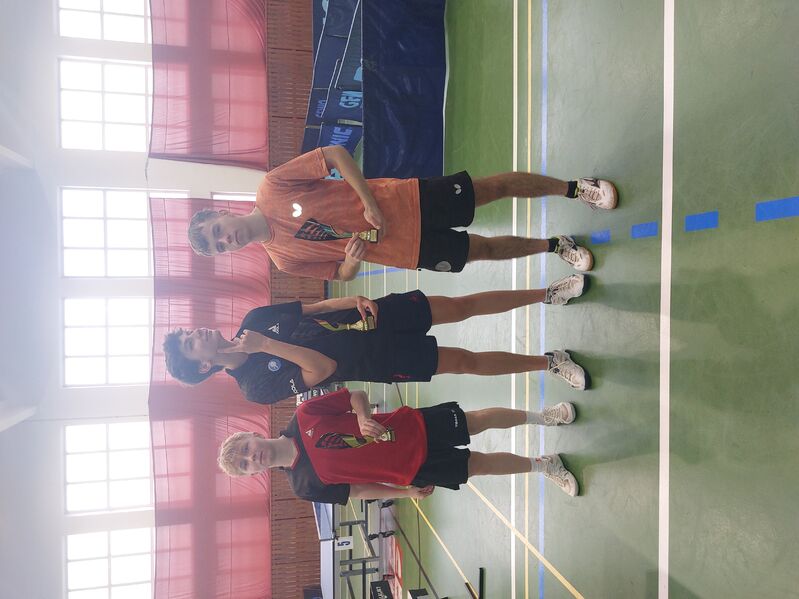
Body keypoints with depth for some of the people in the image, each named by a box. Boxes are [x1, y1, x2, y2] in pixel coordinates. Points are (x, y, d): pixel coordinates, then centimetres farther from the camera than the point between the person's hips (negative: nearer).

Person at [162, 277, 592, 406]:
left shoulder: (254, 321, 2)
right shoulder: (258, 386, -13)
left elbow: (320, 306, 4)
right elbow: (324, 368, -23)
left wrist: (357, 301, -14)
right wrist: (268, 347, -30)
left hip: (371, 316, 4)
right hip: (379, 360, -4)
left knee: (463, 305, -5)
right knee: (467, 361, -8)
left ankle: (550, 293, 11)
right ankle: (549, 362, 12)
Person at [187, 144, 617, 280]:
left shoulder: (271, 189, -11)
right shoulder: (284, 259, -1)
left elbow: (334, 153, -9)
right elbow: (342, 275, 6)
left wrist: (371, 203, -18)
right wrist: (351, 260, -18)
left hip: (407, 201, -1)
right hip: (412, 249, 2)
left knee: (495, 187, 0)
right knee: (487, 250, 3)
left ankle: (576, 187, 22)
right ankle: (554, 245, 29)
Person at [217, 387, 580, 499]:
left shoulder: (304, 416, -11)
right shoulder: (306, 485, -10)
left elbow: (356, 395, -2)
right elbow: (358, 489, 0)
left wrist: (363, 416, -22)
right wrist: (406, 492, -4)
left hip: (412, 427, 1)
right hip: (412, 467, -1)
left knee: (478, 420, 5)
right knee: (480, 464, 3)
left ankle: (542, 416, 31)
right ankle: (544, 464, 29)